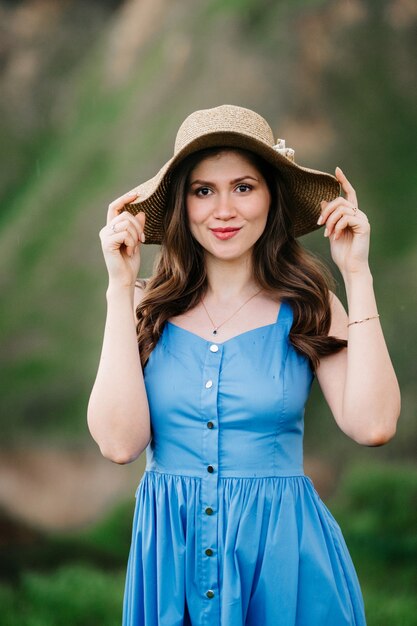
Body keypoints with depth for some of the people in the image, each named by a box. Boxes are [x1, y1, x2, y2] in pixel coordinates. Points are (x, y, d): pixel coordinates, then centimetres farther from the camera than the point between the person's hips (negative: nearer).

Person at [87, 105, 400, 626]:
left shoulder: (306, 307, -2)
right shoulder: (151, 309, -1)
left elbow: (372, 425, -16)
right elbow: (119, 442, -14)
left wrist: (357, 275, -12)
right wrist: (121, 286, -12)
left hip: (285, 554, 0)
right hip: (170, 553, 1)